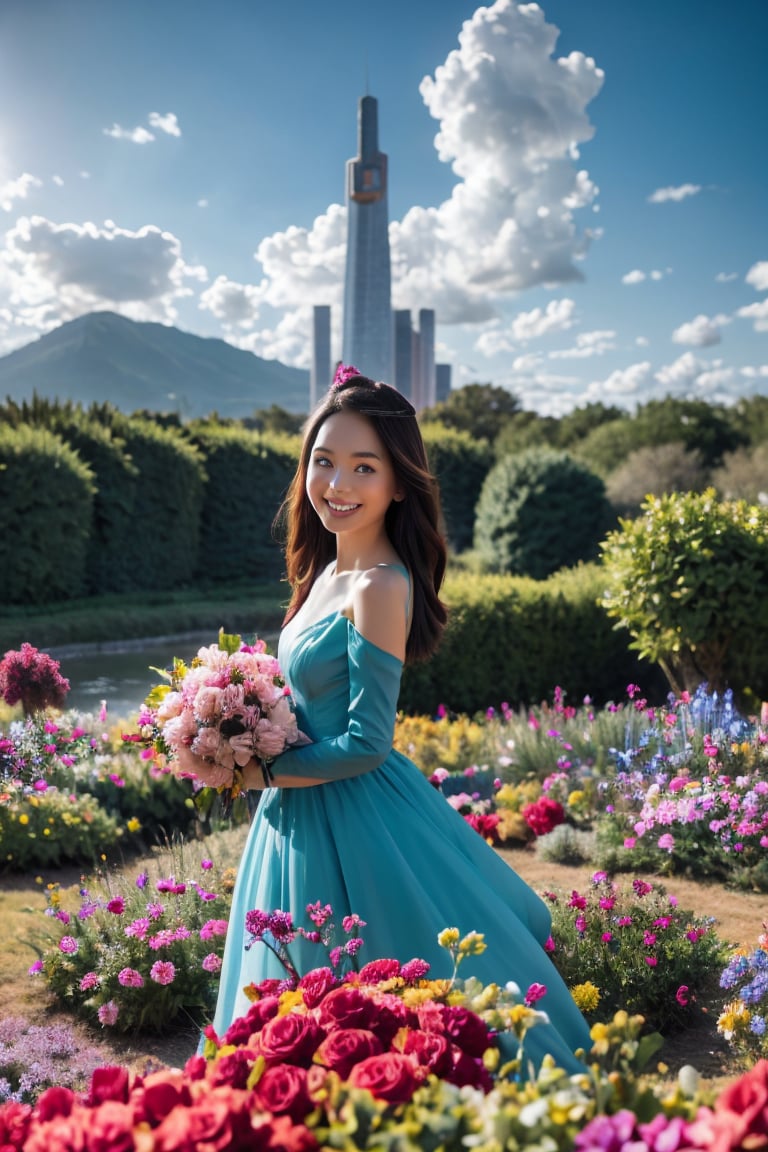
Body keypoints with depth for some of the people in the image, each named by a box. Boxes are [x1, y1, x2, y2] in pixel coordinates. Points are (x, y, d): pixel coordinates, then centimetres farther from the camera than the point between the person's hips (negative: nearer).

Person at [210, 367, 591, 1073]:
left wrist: (264, 772, -12)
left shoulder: (381, 586, -22)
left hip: (353, 818, -9)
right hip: (306, 817, 9)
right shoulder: (327, 570, 5)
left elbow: (366, 744, -21)